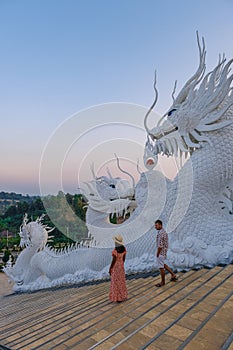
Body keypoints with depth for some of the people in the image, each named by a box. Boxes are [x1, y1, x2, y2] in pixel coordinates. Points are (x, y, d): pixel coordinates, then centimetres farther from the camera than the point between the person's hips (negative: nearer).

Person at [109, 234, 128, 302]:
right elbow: (124, 258, 3)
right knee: (121, 281, 19)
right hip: (121, 266, 6)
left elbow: (113, 261, -20)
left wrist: (110, 269, -7)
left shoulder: (115, 251, -27)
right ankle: (123, 296, 31)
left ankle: (118, 297, 20)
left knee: (116, 282, 9)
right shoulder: (123, 249, -7)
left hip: (115, 267, -6)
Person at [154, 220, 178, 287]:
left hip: (161, 252, -10)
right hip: (164, 251, 10)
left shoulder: (160, 233, -24)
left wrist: (157, 254, -15)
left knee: (161, 267, 3)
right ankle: (173, 275, 29)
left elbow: (160, 245, -26)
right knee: (163, 264, 24)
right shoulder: (164, 232, 8)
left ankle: (162, 282, 16)